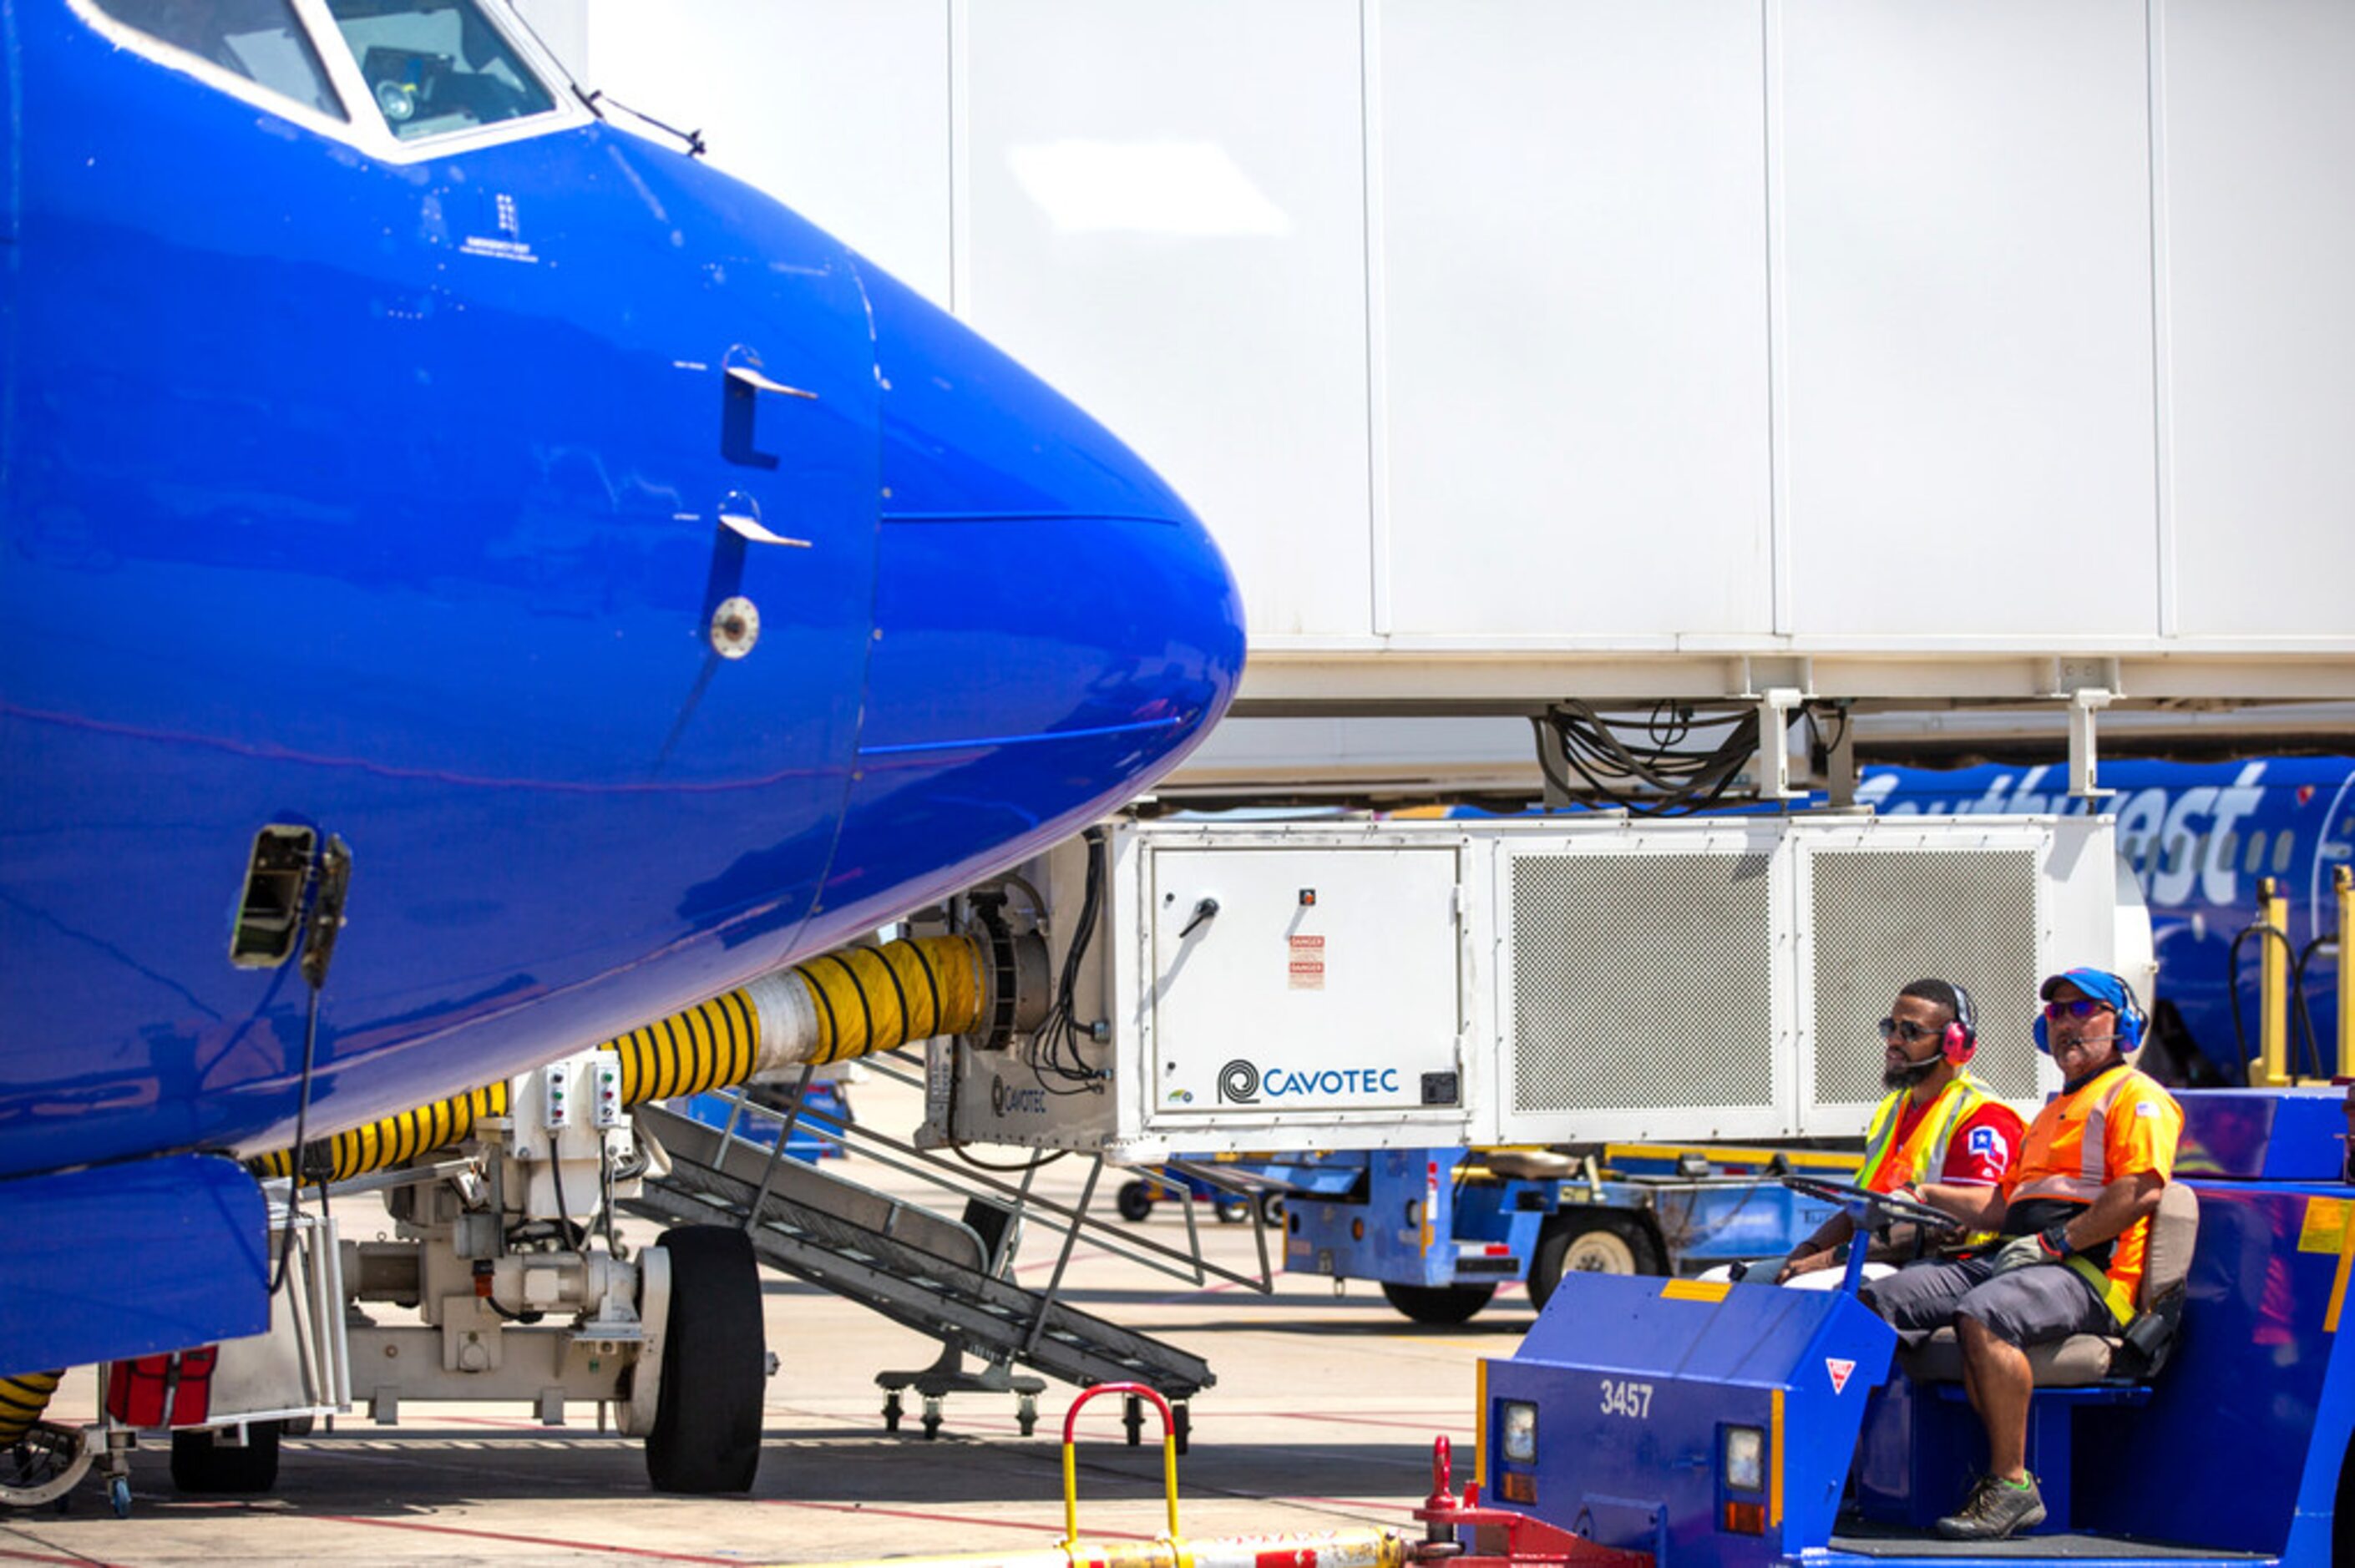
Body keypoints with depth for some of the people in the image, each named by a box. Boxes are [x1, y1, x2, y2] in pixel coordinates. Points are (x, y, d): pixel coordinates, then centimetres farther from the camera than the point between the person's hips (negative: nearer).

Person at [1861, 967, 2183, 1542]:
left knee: (1981, 1317, -38)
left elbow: (2142, 1191, -14)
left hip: (2089, 1273, -9)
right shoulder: (2055, 1111, 33)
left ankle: (2012, 1484, -32)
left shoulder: (2136, 1097, 3)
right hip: (2010, 1258, 9)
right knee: (1877, 1300, -7)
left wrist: (2055, 1242, -17)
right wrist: (1926, 1197, 20)